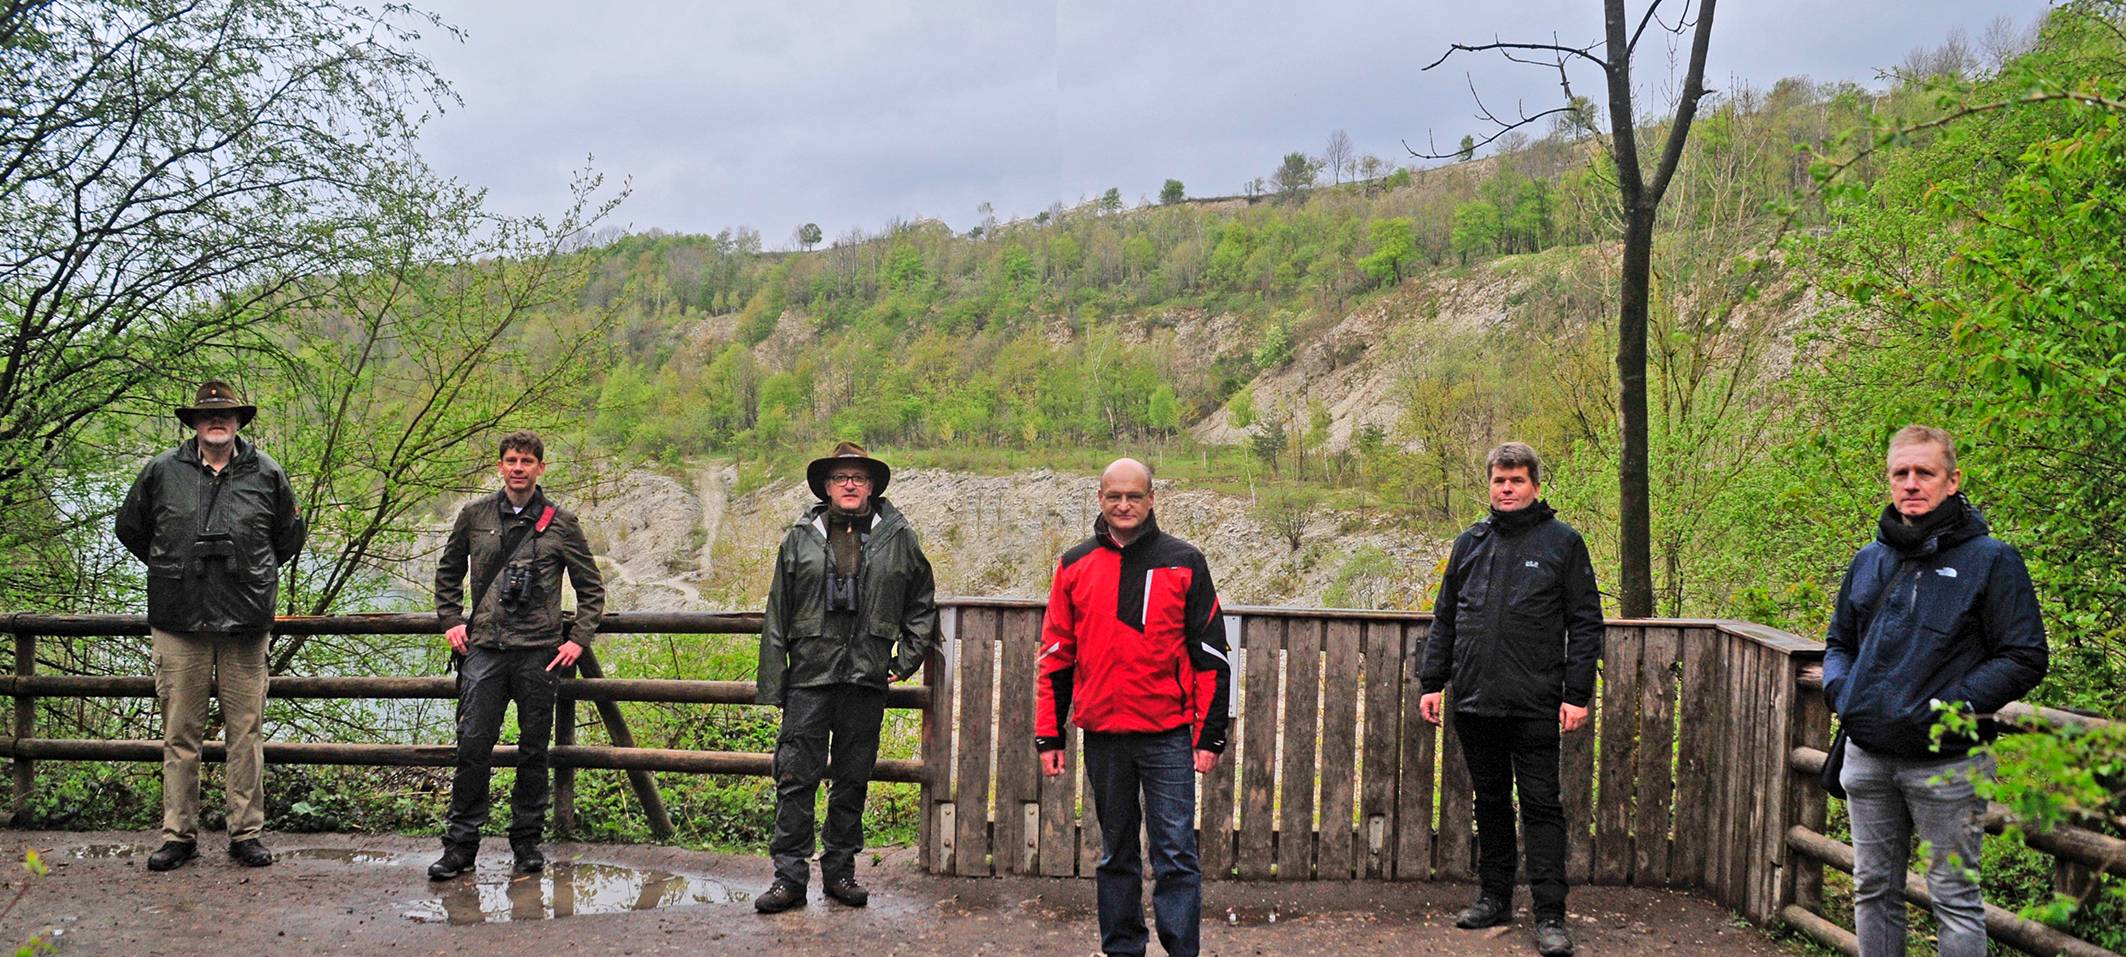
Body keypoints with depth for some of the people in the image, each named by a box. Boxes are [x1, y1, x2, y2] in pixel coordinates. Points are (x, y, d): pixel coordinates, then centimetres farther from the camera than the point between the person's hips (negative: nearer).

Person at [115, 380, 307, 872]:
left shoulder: (266, 474, 5)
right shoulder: (163, 471, 4)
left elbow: (290, 536, 20)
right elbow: (130, 527, 19)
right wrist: (171, 571, 17)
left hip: (246, 623, 0)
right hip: (178, 621, 0)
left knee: (246, 730, 3)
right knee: (180, 732, 4)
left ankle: (246, 832, 11)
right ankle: (179, 835, 13)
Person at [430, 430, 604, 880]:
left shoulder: (561, 522, 4)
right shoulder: (475, 516, 7)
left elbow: (591, 586, 11)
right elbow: (448, 572, 22)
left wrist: (578, 639, 2)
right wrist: (451, 621, 10)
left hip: (540, 651, 0)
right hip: (484, 648, 1)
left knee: (534, 749, 6)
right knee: (473, 744, -5)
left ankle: (527, 841, 17)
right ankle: (460, 844, 4)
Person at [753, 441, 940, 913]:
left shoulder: (899, 537, 6)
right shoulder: (801, 537, 5)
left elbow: (921, 604, 17)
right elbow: (777, 613, 7)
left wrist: (906, 660, 7)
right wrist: (771, 682, 3)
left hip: (867, 679, 1)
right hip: (810, 677, -1)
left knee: (853, 779, 9)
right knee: (796, 777, -3)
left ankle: (840, 869, 20)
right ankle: (790, 876, 3)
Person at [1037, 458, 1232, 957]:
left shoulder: (1184, 562, 1)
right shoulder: (1076, 565, 7)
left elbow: (1210, 655, 1)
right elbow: (1056, 656, 10)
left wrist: (1209, 734, -4)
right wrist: (1049, 734, 6)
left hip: (1167, 733, -3)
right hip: (1102, 733, 3)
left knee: (1175, 854, -4)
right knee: (1116, 854, 13)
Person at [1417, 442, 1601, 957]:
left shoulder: (1563, 542, 0)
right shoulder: (1469, 543, 12)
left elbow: (1586, 623, -1)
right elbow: (1444, 619, 17)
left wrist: (1577, 694, -8)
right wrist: (1432, 682, 9)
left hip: (1534, 705, -4)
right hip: (1474, 701, 4)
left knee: (1541, 804, -3)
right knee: (1490, 801, 14)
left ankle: (1550, 915, 1)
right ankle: (1494, 897, 24)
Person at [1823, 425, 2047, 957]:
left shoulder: (1990, 561, -5)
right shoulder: (1869, 561, 11)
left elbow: (2024, 658, -8)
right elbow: (1839, 643, 22)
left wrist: (1956, 704, -18)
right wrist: (1838, 688, 1)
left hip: (1946, 764, -5)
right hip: (1867, 758, 5)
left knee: (1954, 896, 3)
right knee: (1874, 889, 14)